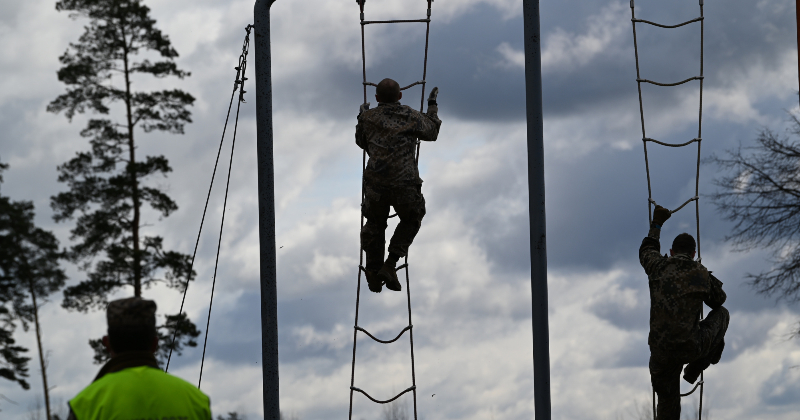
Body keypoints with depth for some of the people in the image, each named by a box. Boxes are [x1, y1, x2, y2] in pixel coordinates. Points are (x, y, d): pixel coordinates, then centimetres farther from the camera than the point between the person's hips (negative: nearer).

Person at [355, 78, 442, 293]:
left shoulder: (369, 118, 4)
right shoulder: (411, 117, 1)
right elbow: (432, 133, 20)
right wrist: (432, 106, 32)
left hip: (375, 184, 1)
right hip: (405, 185, -1)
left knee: (375, 224, 24)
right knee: (411, 221, 25)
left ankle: (374, 274, 28)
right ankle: (390, 264, 11)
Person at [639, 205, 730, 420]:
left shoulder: (659, 267, 2)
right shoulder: (702, 275, -1)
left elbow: (647, 251, 27)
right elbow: (718, 300, 20)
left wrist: (656, 224, 41)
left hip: (660, 352, 2)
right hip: (691, 348, -2)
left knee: (667, 402, 16)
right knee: (722, 314, 25)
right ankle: (694, 369, 19)